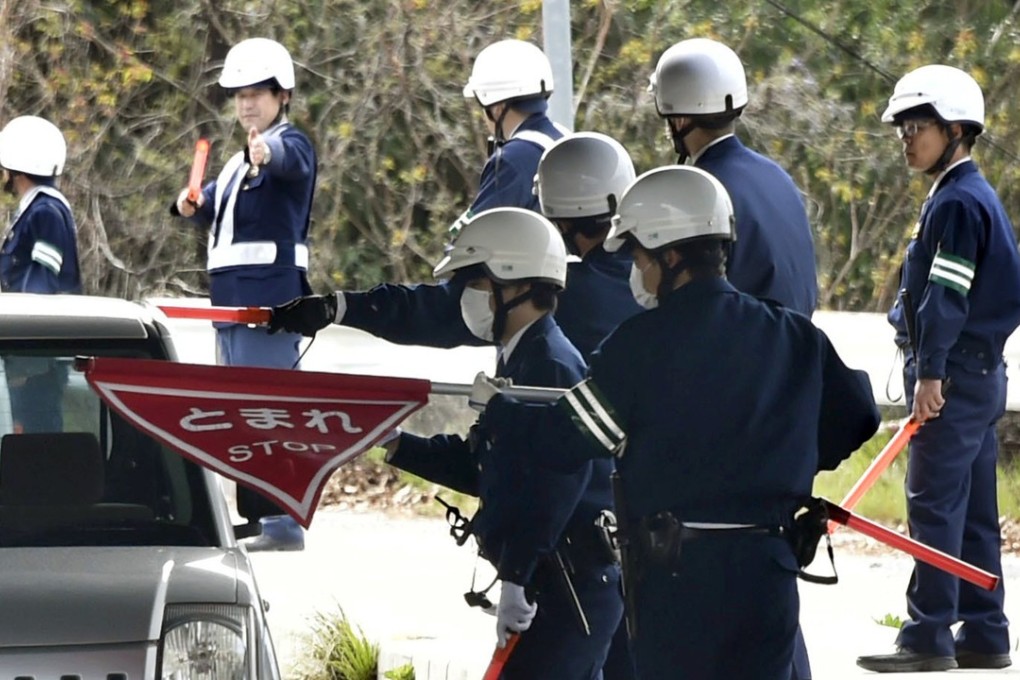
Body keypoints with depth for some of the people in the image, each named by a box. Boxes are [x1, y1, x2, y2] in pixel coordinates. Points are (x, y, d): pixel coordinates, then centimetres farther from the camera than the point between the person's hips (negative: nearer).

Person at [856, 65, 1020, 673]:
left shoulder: (957, 203, -13)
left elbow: (946, 298, -20)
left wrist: (930, 373, -23)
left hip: (954, 377, -10)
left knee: (935, 507, -10)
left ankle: (928, 639, -11)